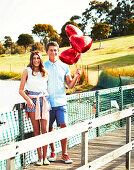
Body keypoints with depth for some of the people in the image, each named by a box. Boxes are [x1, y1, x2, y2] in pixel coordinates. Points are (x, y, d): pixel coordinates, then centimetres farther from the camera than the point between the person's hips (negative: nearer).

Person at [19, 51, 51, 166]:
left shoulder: (45, 72, 12)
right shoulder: (27, 71, 4)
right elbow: (21, 90, 1)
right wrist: (28, 100, -13)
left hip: (44, 101, 2)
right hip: (32, 102, -2)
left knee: (45, 130, -5)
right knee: (36, 131, 0)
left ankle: (45, 157, 3)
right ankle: (40, 157, 7)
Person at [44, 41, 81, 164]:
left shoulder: (64, 66, 8)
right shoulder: (43, 67, 5)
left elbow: (70, 85, 9)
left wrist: (76, 77, -8)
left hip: (61, 102, 0)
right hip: (48, 102, 0)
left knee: (63, 126, -6)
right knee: (49, 128, 5)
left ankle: (64, 154, 3)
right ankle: (53, 152, 19)